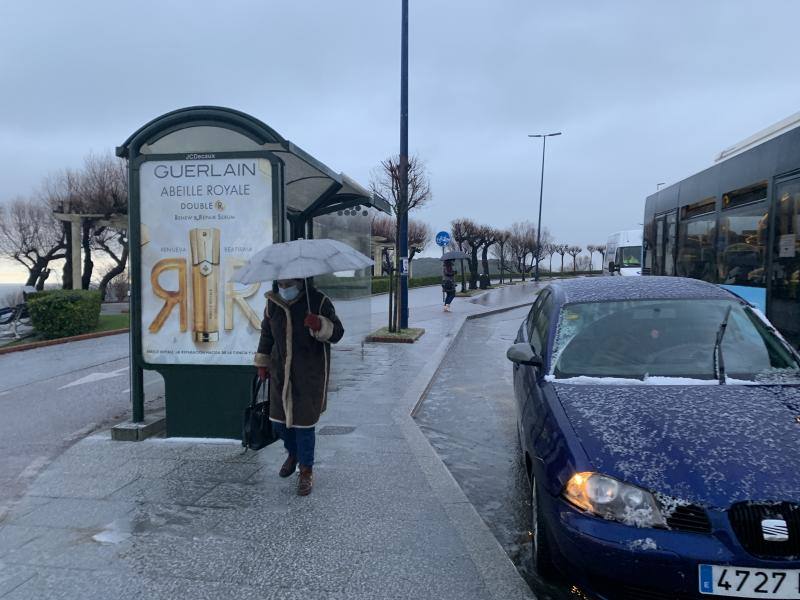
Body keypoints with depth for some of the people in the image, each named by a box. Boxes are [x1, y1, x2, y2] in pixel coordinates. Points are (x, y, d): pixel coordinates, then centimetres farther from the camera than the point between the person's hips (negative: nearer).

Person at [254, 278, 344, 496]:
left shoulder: (318, 301, -11)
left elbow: (337, 333, -10)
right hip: (281, 373, 5)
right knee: (279, 420, 12)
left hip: (309, 374, -5)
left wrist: (319, 325, -30)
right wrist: (262, 363, 17)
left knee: (304, 421, -2)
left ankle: (306, 471, 17)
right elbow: (267, 333, 16)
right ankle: (293, 453, 42)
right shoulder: (273, 303, 2)